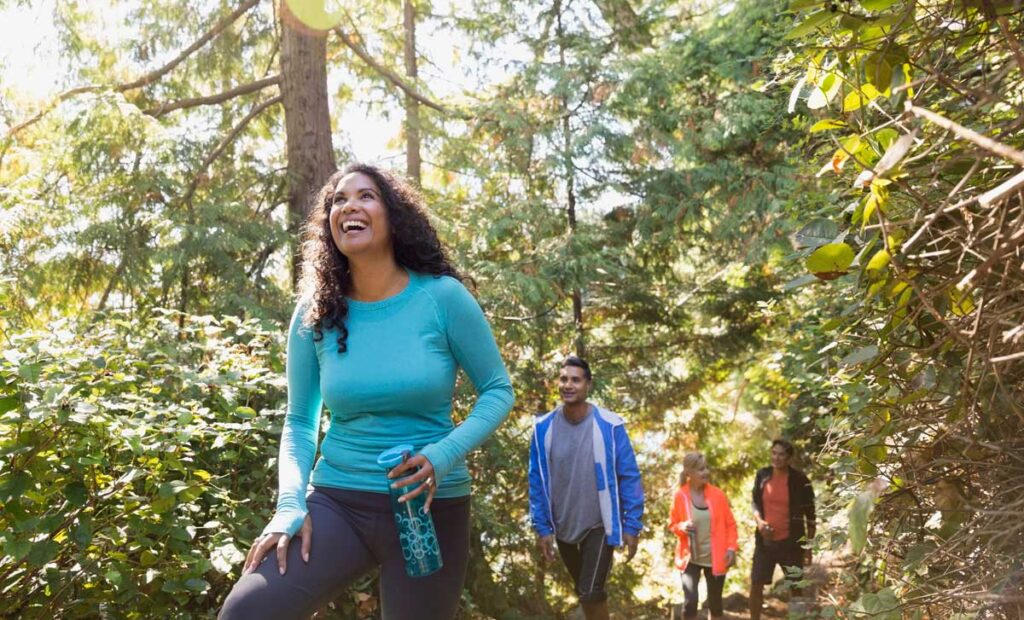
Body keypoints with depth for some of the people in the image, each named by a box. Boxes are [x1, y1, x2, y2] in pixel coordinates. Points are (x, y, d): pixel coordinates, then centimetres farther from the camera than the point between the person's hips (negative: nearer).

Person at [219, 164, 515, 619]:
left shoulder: (442, 297, -8)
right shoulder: (315, 314, 0)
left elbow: (497, 390, -1)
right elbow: (299, 422, 7)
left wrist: (443, 456, -18)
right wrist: (291, 503, -10)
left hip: (430, 506, -1)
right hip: (337, 500, 1)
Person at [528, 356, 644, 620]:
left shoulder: (609, 425, -15)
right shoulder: (544, 428, -8)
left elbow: (629, 477, -10)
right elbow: (537, 481, -1)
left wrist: (632, 526, -11)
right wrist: (542, 527, -2)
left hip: (600, 525, -3)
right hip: (563, 527, 4)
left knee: (591, 593, -13)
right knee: (585, 592, 18)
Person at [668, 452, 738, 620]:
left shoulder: (717, 494, -4)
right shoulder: (680, 496, -7)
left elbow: (730, 524, 3)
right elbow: (672, 524, 3)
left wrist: (731, 547, -9)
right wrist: (682, 527, -18)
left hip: (715, 559, 2)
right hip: (690, 558, -2)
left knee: (715, 602, 11)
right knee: (690, 600, -14)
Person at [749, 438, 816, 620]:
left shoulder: (799, 480, -9)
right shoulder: (762, 475, 0)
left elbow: (809, 515, -3)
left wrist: (809, 547, -4)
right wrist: (759, 521, -9)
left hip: (791, 542, -3)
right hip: (765, 541, 3)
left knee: (796, 588, 8)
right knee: (756, 585, 3)